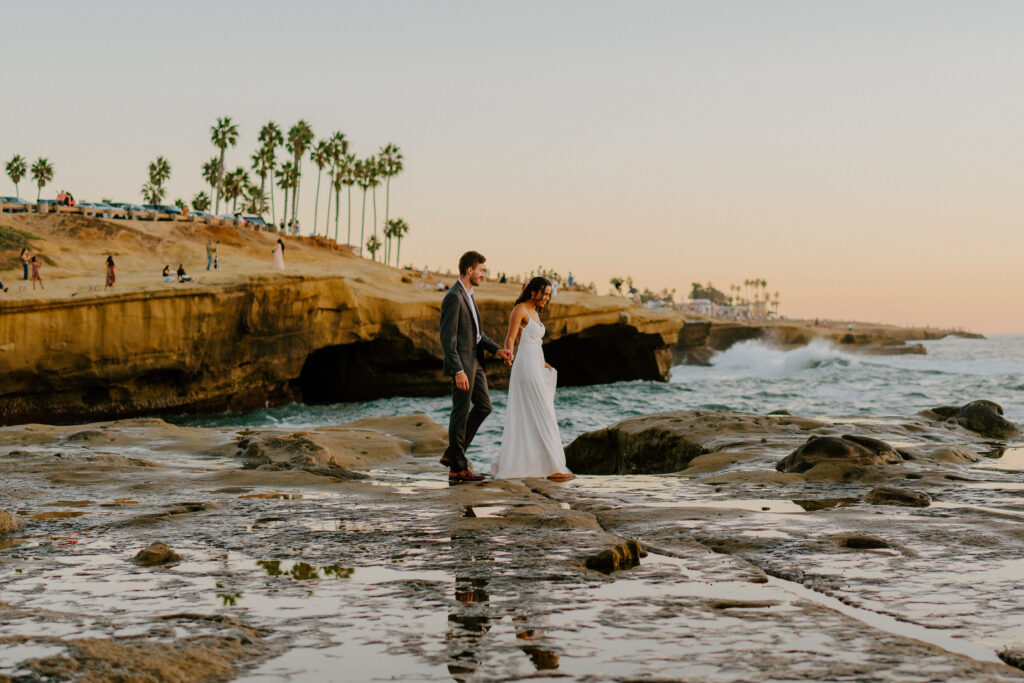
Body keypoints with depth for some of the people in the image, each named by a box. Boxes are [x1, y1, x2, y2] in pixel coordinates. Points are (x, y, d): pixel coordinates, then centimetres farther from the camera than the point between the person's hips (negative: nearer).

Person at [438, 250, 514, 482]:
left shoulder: (468, 295, 13)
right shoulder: (453, 298, -18)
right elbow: (447, 338, -21)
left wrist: (497, 349, 7)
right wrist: (458, 371, -25)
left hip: (474, 361, 10)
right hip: (461, 363, -10)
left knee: (483, 406, 15)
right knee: (460, 414, -2)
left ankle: (452, 454, 21)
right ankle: (457, 468, 7)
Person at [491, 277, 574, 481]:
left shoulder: (534, 313, 18)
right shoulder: (520, 309, -9)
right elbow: (510, 338, -18)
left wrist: (542, 364, 33)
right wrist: (508, 352, -37)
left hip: (535, 367, 10)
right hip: (526, 367, -10)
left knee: (525, 419, 9)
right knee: (541, 418, -11)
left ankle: (507, 465, 12)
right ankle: (552, 469, -12)